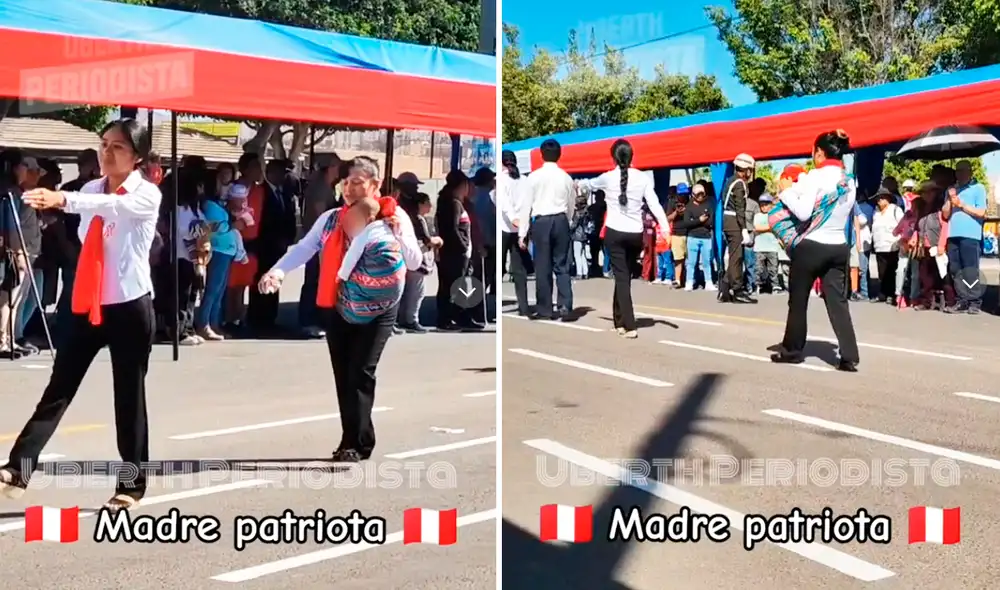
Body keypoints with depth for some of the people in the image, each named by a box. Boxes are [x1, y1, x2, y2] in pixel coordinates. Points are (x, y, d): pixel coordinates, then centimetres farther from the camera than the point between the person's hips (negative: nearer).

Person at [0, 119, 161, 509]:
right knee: (58, 389, 1)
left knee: (128, 396, 3)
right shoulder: (91, 189, 9)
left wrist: (63, 199, -47)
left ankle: (131, 483, 15)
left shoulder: (147, 194, -9)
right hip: (87, 304, 5)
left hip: (130, 307, -5)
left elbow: (113, 206, -32)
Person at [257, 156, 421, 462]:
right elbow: (303, 249, -10)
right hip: (338, 308, 3)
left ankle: (355, 443, 1)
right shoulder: (331, 219, -1)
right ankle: (355, 441, 19)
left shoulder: (395, 216, -7)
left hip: (378, 311, -3)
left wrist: (399, 235, -25)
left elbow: (415, 263, -9)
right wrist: (277, 271, -26)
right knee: (342, 375, 7)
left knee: (360, 374, -7)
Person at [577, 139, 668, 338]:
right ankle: (619, 321, 28)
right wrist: (665, 227, -14)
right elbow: (654, 204, -10)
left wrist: (577, 184, 42)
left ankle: (629, 326, -12)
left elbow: (589, 184, 20)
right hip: (635, 234, 2)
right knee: (624, 276, 16)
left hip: (615, 233, -2)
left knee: (621, 277, -2)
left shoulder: (608, 177, -1)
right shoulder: (643, 178, 0)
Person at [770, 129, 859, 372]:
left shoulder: (815, 176, -11)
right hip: (838, 247, 6)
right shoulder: (849, 181, 10)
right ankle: (849, 357, -2)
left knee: (798, 300, 9)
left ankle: (792, 350, 18)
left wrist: (787, 191, -2)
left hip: (811, 246, -6)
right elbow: (845, 213, 14)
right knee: (838, 302, 4)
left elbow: (803, 213, -17)